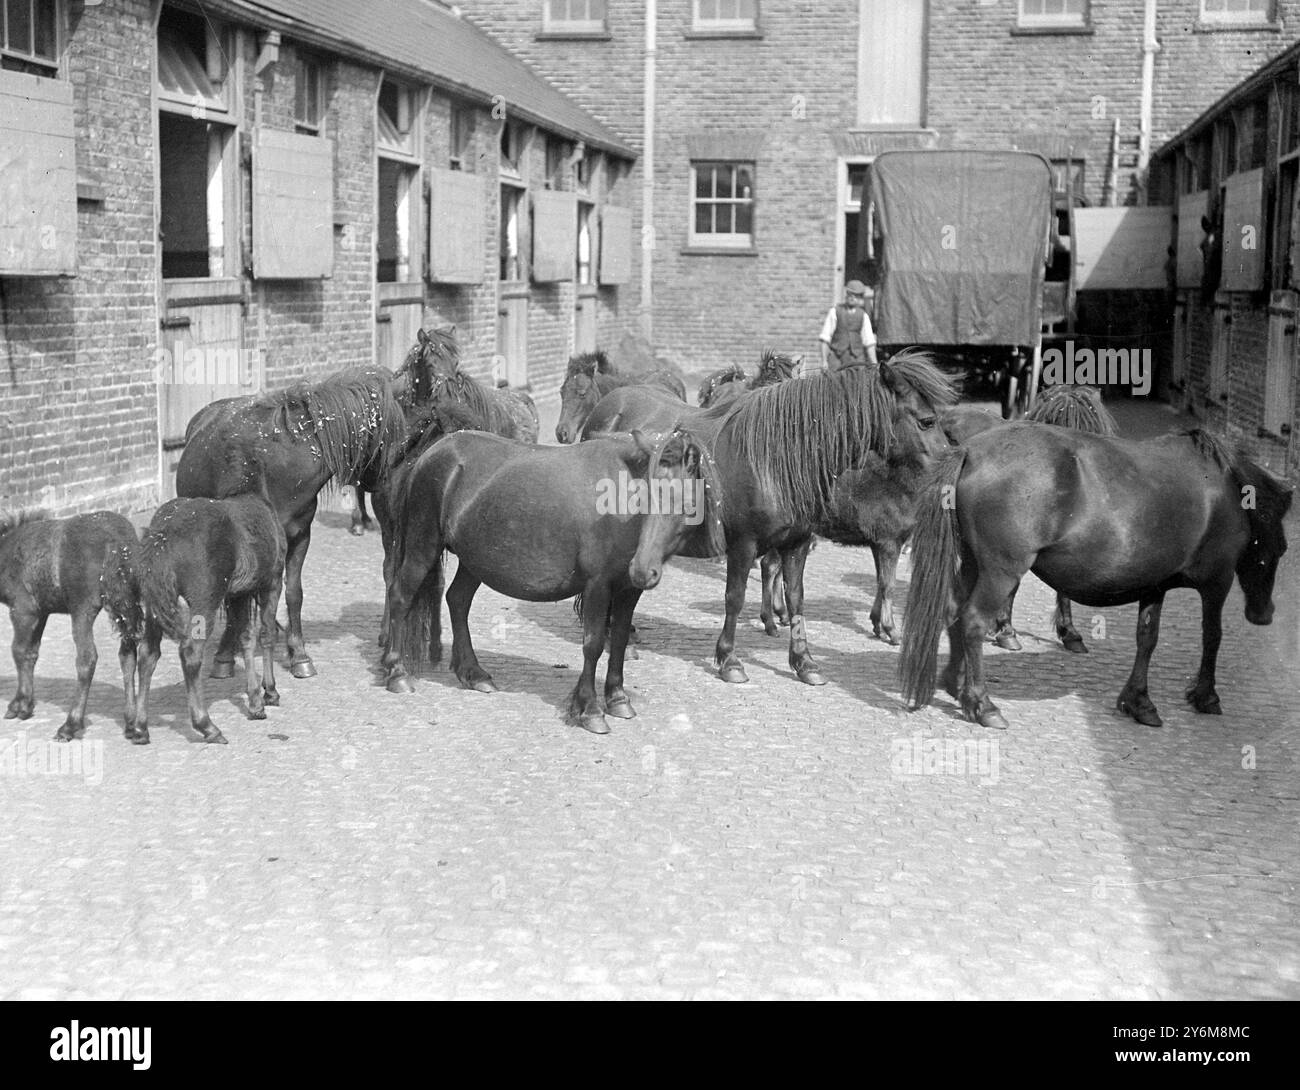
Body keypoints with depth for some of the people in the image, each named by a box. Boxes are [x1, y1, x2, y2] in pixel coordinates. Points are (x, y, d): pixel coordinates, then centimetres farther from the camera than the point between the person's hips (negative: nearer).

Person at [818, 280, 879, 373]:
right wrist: (824, 361, -7)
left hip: (856, 360, 2)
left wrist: (874, 365, 0)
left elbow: (869, 342, 6)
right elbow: (825, 338, 0)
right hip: (836, 358, -2)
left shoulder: (863, 316, 7)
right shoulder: (834, 312, 1)